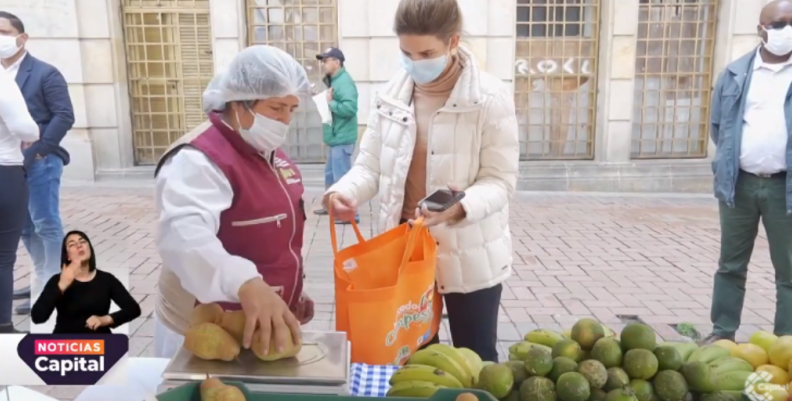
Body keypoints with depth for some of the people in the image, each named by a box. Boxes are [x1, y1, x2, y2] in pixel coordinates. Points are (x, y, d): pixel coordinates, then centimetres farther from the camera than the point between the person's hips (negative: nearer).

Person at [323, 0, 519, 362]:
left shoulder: (490, 98, -13)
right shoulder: (391, 96, 0)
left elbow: (500, 180, -14)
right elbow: (370, 165, 3)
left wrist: (460, 207, -34)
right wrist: (343, 192, -18)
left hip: (469, 254, -3)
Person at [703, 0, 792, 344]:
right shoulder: (736, 73, 5)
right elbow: (717, 126, 12)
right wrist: (733, 159, 5)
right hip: (739, 184, 2)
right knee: (731, 264, 12)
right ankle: (722, 331, 24)